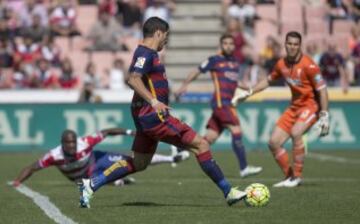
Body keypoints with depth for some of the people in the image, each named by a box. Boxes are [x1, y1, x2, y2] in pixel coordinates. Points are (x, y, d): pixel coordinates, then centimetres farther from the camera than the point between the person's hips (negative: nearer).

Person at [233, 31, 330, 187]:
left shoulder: (308, 65, -18)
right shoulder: (282, 64, 1)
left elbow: (322, 90, -17)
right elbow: (268, 80, 20)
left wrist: (324, 117, -22)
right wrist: (249, 93, 17)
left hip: (311, 105, -7)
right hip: (294, 106, 7)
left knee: (295, 132, -33)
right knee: (274, 143, 0)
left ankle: (297, 176, -21)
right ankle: (289, 177, 16)